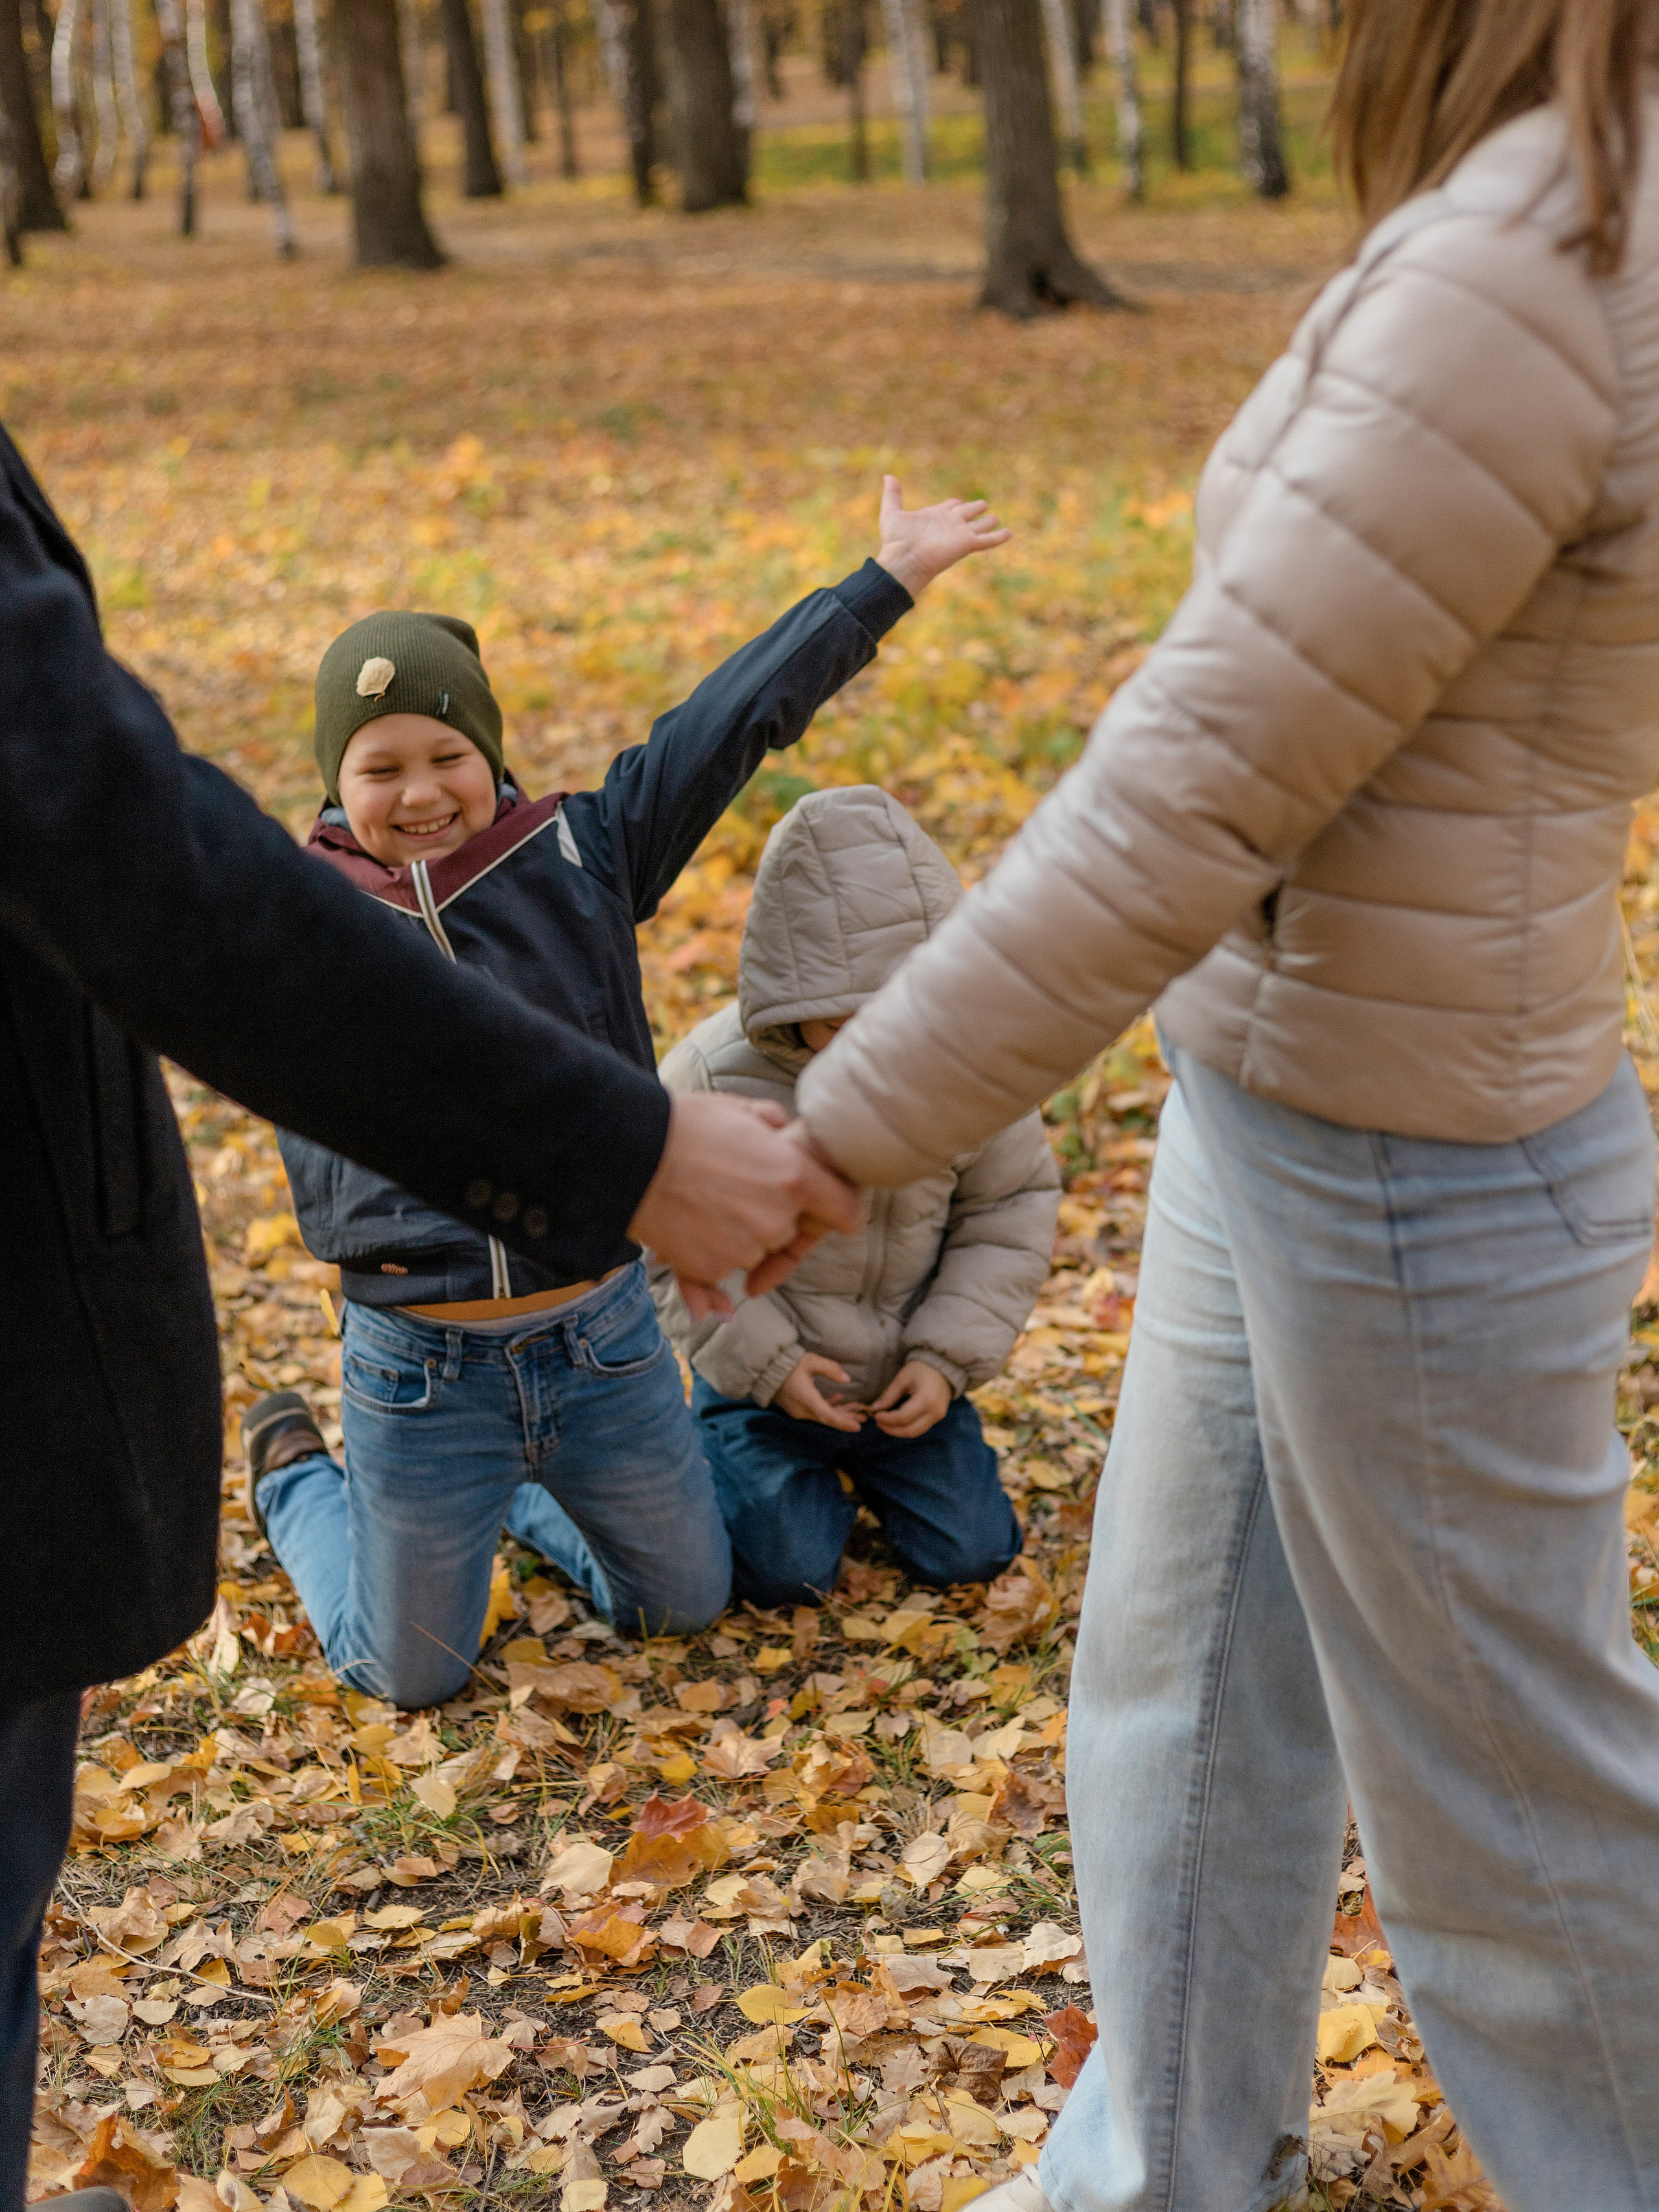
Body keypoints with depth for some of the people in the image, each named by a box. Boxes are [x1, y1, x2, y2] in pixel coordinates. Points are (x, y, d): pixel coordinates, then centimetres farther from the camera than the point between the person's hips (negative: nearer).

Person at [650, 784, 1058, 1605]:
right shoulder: (713, 1081, -24)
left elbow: (1010, 1210, -4)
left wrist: (947, 1357, -11)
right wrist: (763, 1362, -17)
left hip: (909, 1380, 3)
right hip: (767, 1378, -3)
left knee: (970, 1554, 3)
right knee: (787, 1572, -7)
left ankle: (866, 1457, 30)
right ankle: (712, 1445, 22)